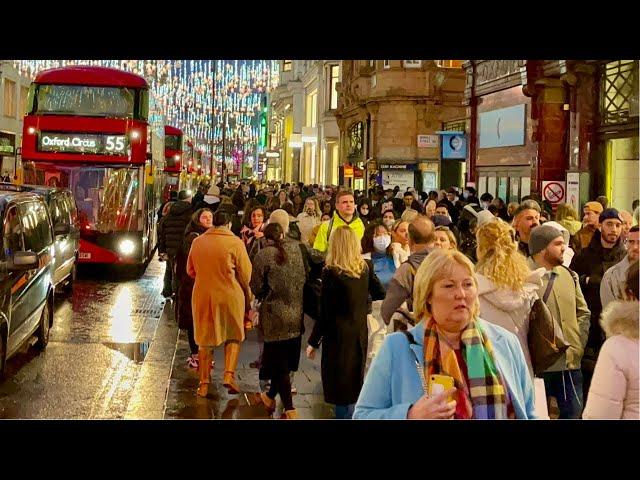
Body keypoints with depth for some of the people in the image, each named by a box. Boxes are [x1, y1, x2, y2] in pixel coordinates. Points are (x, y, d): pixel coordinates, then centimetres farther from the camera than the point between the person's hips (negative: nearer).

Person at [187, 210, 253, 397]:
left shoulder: (197, 242, 2)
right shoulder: (235, 243, -9)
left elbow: (190, 271, 13)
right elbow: (245, 274, -5)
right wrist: (247, 296, 10)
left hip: (202, 296, 3)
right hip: (230, 296, -3)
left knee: (205, 340, 13)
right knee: (233, 336, 15)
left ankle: (204, 383, 16)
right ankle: (229, 374, -1)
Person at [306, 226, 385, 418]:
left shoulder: (331, 272, -16)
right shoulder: (365, 267, -1)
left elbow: (325, 312, -13)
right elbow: (379, 294, 14)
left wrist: (313, 342, -5)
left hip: (339, 336, -6)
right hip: (360, 334, 6)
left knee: (341, 390, 3)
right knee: (355, 384, 18)